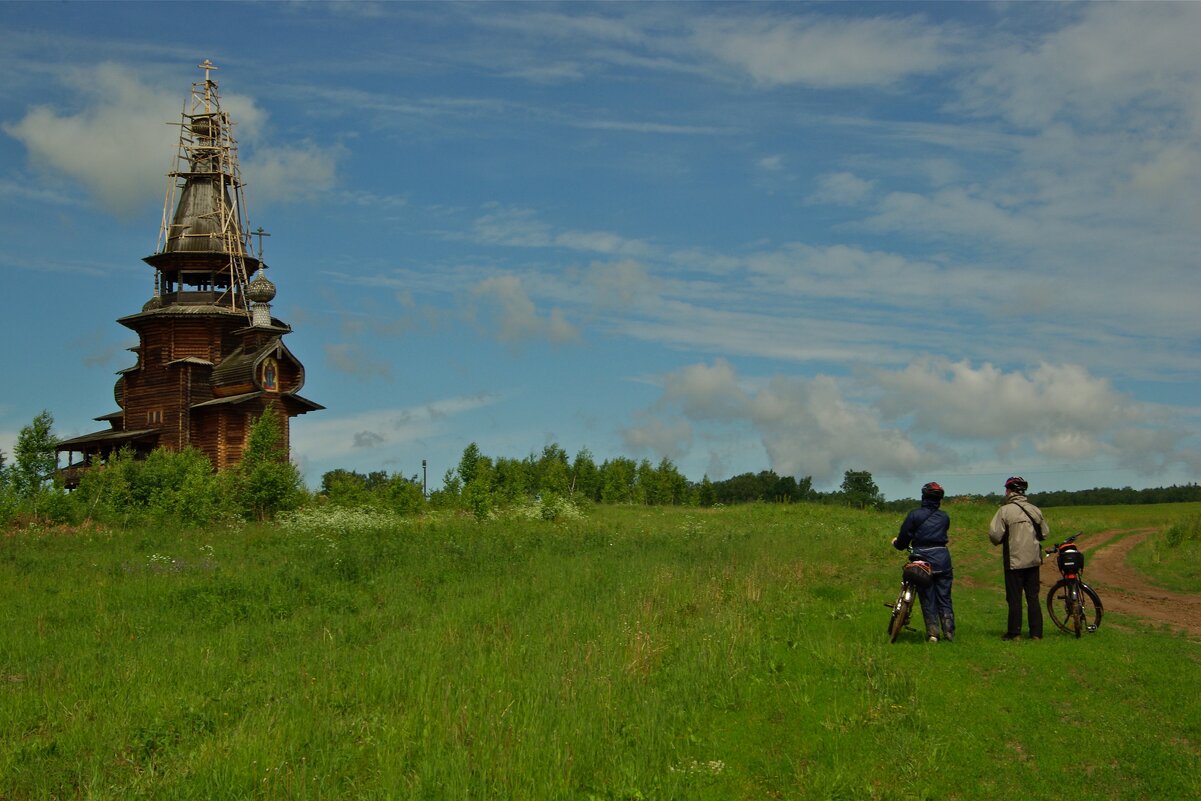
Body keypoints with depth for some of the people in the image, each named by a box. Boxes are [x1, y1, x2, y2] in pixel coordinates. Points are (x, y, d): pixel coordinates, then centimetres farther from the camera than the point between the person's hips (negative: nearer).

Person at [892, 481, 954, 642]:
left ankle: (932, 633, 2)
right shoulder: (945, 517, 7)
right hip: (943, 559, 3)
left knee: (927, 599, 5)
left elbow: (904, 537, -4)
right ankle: (949, 633, 9)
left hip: (923, 559, -3)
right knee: (944, 598, 10)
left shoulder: (914, 515, -5)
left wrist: (897, 543, 20)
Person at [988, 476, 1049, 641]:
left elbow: (995, 536, -15)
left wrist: (1002, 540, 7)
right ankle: (1036, 633, 10)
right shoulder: (1035, 510, 4)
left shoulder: (1005, 511, -11)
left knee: (1015, 599, 3)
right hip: (1033, 560, 4)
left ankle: (1014, 633, 8)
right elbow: (1045, 533, 11)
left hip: (1014, 561, -4)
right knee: (1033, 597, 10)